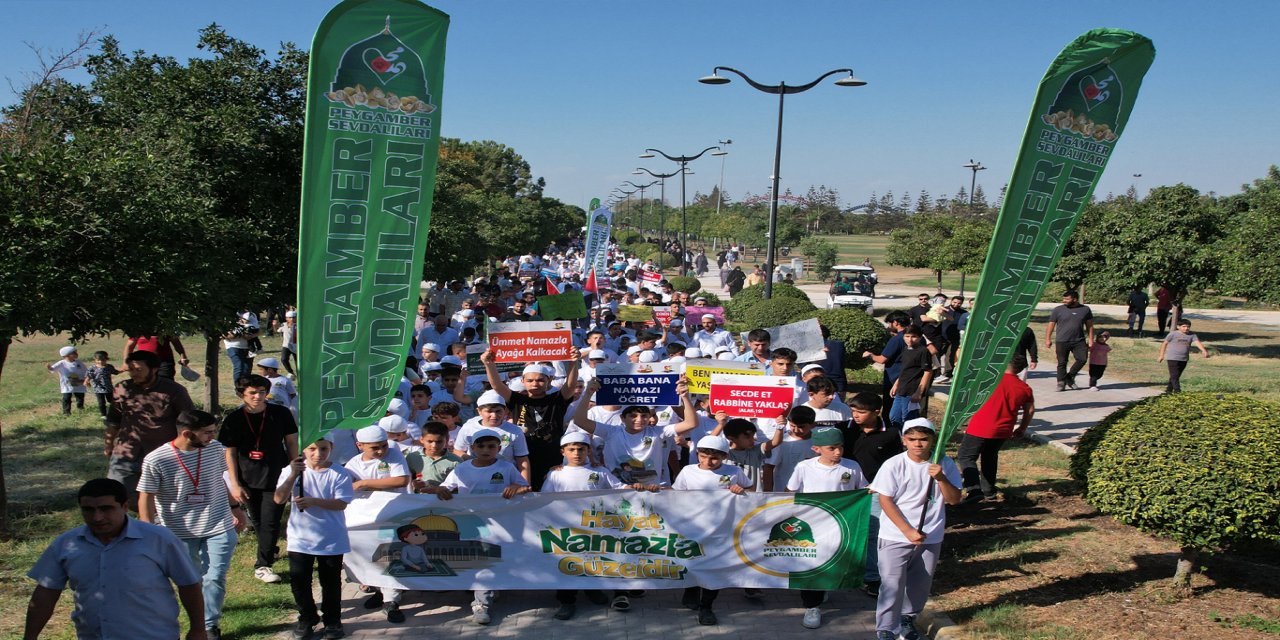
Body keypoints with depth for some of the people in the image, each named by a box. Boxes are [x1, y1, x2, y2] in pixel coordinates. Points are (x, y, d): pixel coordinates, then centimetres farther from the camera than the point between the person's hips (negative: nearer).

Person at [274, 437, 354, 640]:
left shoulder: (339, 474, -10)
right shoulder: (293, 470, -4)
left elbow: (341, 503, -17)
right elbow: (279, 499, -13)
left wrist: (313, 501, -29)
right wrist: (293, 475, -26)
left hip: (331, 540, -2)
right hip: (300, 538, 2)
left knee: (331, 581, 9)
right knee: (299, 580, 8)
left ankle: (332, 620, 26)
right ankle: (307, 617, 29)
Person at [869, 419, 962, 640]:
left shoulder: (945, 464, -5)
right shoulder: (893, 465, -13)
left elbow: (954, 499, -5)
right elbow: (885, 500, -12)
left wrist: (941, 478, -24)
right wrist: (908, 531, -18)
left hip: (930, 538, 3)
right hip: (896, 537, -3)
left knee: (921, 584, 17)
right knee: (892, 585, -6)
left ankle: (908, 618, 40)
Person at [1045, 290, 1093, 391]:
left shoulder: (1085, 310, 6)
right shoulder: (1058, 310, 1)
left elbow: (1089, 326, 12)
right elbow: (1051, 325, 4)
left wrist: (1090, 339, 8)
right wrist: (1048, 339, 0)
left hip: (1079, 341, 1)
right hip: (1062, 341, -1)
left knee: (1082, 359, -9)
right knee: (1062, 363, 1)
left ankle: (1070, 377, 11)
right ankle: (1061, 383, 11)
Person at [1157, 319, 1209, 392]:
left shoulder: (1192, 335, 1)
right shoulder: (1173, 334, -6)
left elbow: (1198, 343, -12)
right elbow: (1164, 343, 1)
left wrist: (1204, 351, -30)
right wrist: (1161, 355, 2)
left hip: (1184, 359, 4)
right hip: (1172, 358, -4)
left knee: (1177, 376, 13)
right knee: (1174, 375, -12)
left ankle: (1169, 389, 25)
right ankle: (1177, 391, -15)